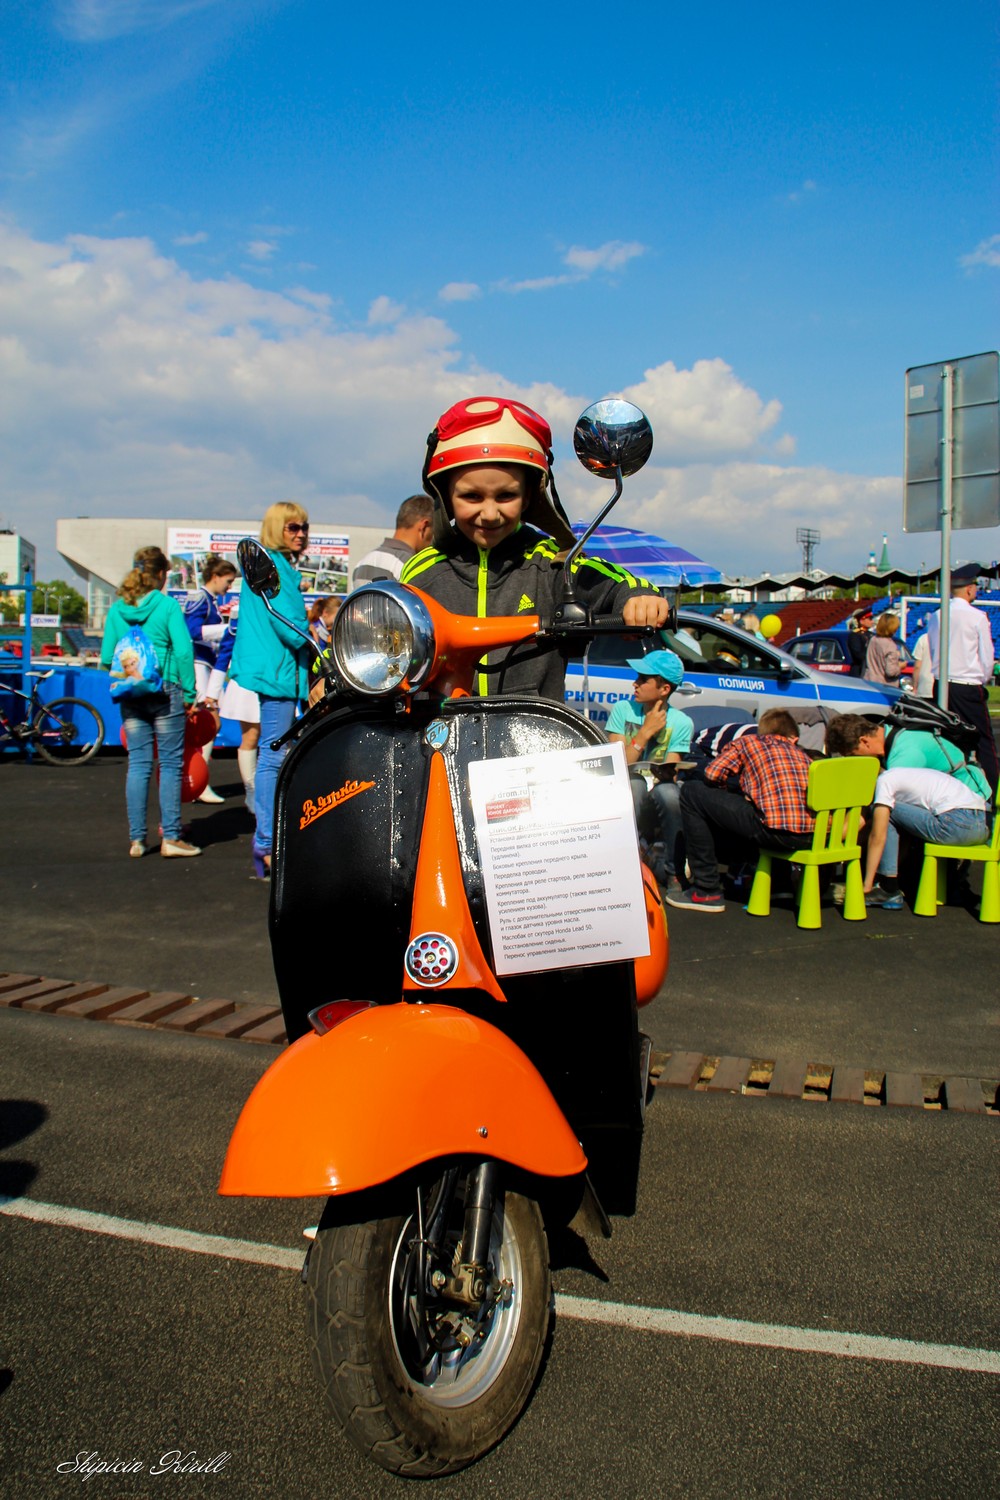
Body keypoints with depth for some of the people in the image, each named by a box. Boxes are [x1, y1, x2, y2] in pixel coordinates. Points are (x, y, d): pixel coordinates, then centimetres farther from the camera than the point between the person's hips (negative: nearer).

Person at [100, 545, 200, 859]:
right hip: (165, 692, -4)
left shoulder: (117, 609, 5)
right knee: (170, 764, 3)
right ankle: (171, 838, 4)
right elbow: (184, 651, -12)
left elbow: (106, 657, 5)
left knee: (137, 765, 9)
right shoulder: (167, 605, -7)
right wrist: (189, 692, -6)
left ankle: (136, 839, 12)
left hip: (130, 697, 4)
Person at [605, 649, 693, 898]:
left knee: (667, 792, -35)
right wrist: (646, 732, -13)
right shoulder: (622, 710, 0)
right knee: (634, 784, -34)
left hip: (655, 803, 0)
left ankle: (668, 869, -14)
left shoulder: (681, 723, 0)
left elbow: (669, 775, -5)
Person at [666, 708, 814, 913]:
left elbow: (712, 774, 2)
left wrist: (723, 794, 25)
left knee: (691, 792, 8)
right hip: (807, 837, 6)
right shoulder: (803, 756, 25)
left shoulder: (748, 742, 13)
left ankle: (707, 890, 7)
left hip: (773, 831, -6)